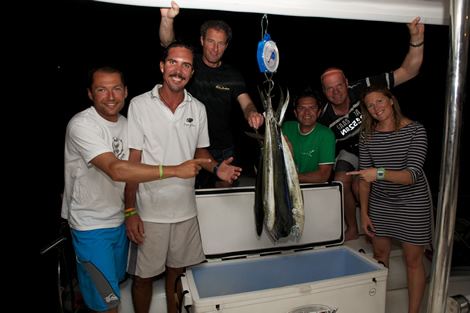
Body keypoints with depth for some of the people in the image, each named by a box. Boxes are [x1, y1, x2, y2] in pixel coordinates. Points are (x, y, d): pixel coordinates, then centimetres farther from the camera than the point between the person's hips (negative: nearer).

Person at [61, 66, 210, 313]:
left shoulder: (125, 123, 3)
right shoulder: (82, 125, -22)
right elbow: (116, 170, -36)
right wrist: (176, 170, -36)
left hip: (119, 220, 7)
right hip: (91, 225, -7)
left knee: (116, 279, 24)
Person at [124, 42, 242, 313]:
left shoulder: (198, 109, 2)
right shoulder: (140, 105, -7)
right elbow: (132, 162, -8)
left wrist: (217, 168, -7)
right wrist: (130, 211, -11)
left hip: (186, 208, 3)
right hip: (149, 210, -3)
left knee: (177, 270, 19)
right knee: (143, 276, 10)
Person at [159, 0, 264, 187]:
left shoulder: (232, 75, 3)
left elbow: (246, 103, -8)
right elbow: (167, 43, -18)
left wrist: (252, 114, -33)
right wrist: (167, 18, -40)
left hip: (224, 150, 2)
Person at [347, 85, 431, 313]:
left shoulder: (415, 130, -13)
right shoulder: (368, 135, -2)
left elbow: (413, 174, -22)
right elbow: (365, 177, 1)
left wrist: (380, 173, -38)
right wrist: (364, 212, 1)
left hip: (412, 201, -3)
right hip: (379, 202, 3)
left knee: (413, 260, 6)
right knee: (380, 255, 13)